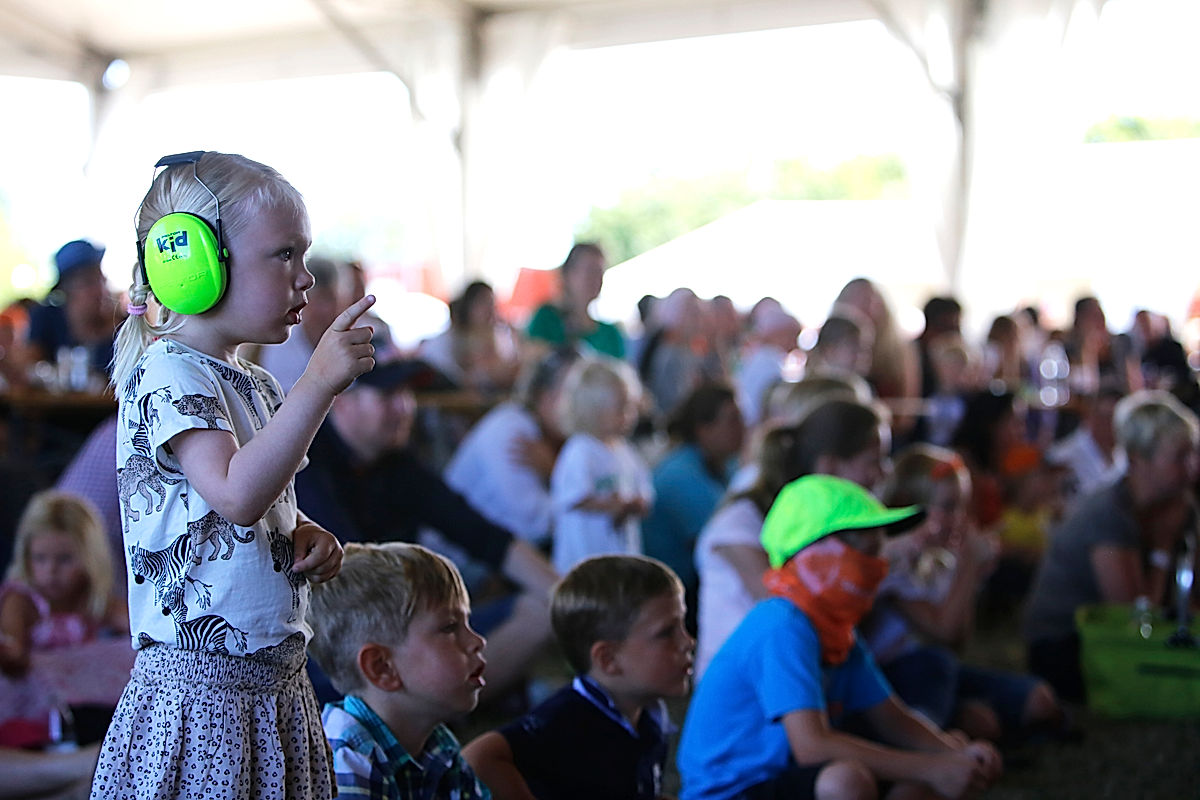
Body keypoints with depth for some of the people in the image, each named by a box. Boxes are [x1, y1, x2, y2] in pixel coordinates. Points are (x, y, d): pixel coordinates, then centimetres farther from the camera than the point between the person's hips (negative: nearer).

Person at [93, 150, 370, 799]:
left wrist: (307, 536, 3)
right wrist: (318, 384, -31)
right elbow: (238, 496, -29)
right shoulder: (167, 374, -14)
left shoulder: (256, 386, 14)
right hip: (198, 685, -9)